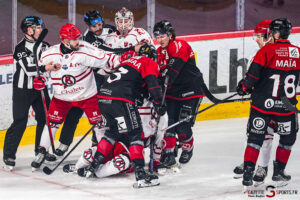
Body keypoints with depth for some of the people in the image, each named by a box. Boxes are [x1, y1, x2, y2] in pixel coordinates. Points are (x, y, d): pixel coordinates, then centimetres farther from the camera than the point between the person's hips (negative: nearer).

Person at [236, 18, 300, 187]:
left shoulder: (267, 50, -10)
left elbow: (254, 74, -12)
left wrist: (244, 86, 7)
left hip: (263, 103, -2)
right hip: (286, 106, 2)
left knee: (256, 137, 8)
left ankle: (248, 173, 1)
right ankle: (278, 171, 24)